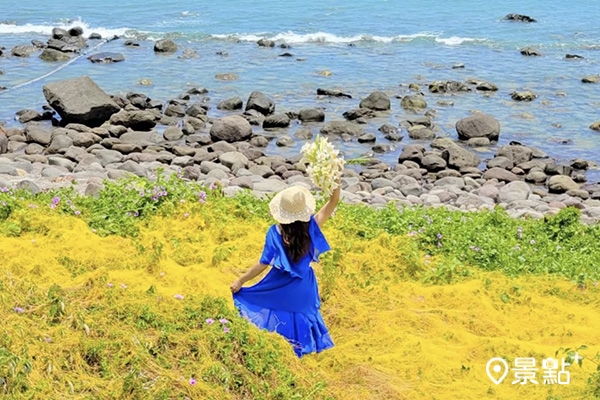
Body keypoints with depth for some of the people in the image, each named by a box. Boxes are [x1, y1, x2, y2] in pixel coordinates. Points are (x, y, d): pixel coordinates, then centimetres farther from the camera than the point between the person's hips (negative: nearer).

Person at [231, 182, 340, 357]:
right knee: (300, 318, 21)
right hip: (303, 287, 2)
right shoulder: (311, 227, -17)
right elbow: (333, 202, -12)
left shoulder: (275, 232, -21)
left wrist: (241, 281, -8)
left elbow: (263, 263, -17)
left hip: (280, 288, -2)